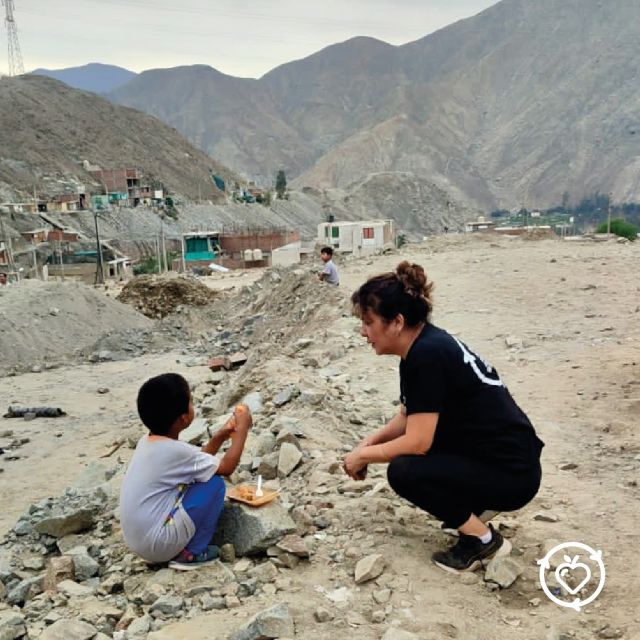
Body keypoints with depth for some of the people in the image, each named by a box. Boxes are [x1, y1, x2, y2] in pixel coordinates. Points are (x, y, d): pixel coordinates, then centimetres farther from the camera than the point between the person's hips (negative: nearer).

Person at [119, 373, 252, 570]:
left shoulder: (147, 442, 4)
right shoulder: (175, 450, -22)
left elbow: (196, 463, 16)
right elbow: (227, 467, -10)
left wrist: (220, 436, 9)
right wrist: (243, 428, -1)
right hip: (157, 543, -9)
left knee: (197, 479, 17)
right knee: (214, 483, -8)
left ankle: (182, 548, 14)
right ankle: (191, 553, 0)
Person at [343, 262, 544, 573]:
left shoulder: (427, 355, -25)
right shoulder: (425, 346, 3)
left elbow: (417, 442, -24)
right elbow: (409, 418, 16)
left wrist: (362, 456, -9)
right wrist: (369, 442, 2)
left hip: (512, 472, -10)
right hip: (487, 454, 10)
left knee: (403, 472, -20)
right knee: (401, 447, 12)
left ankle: (484, 539, -1)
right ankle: (477, 505, 19)